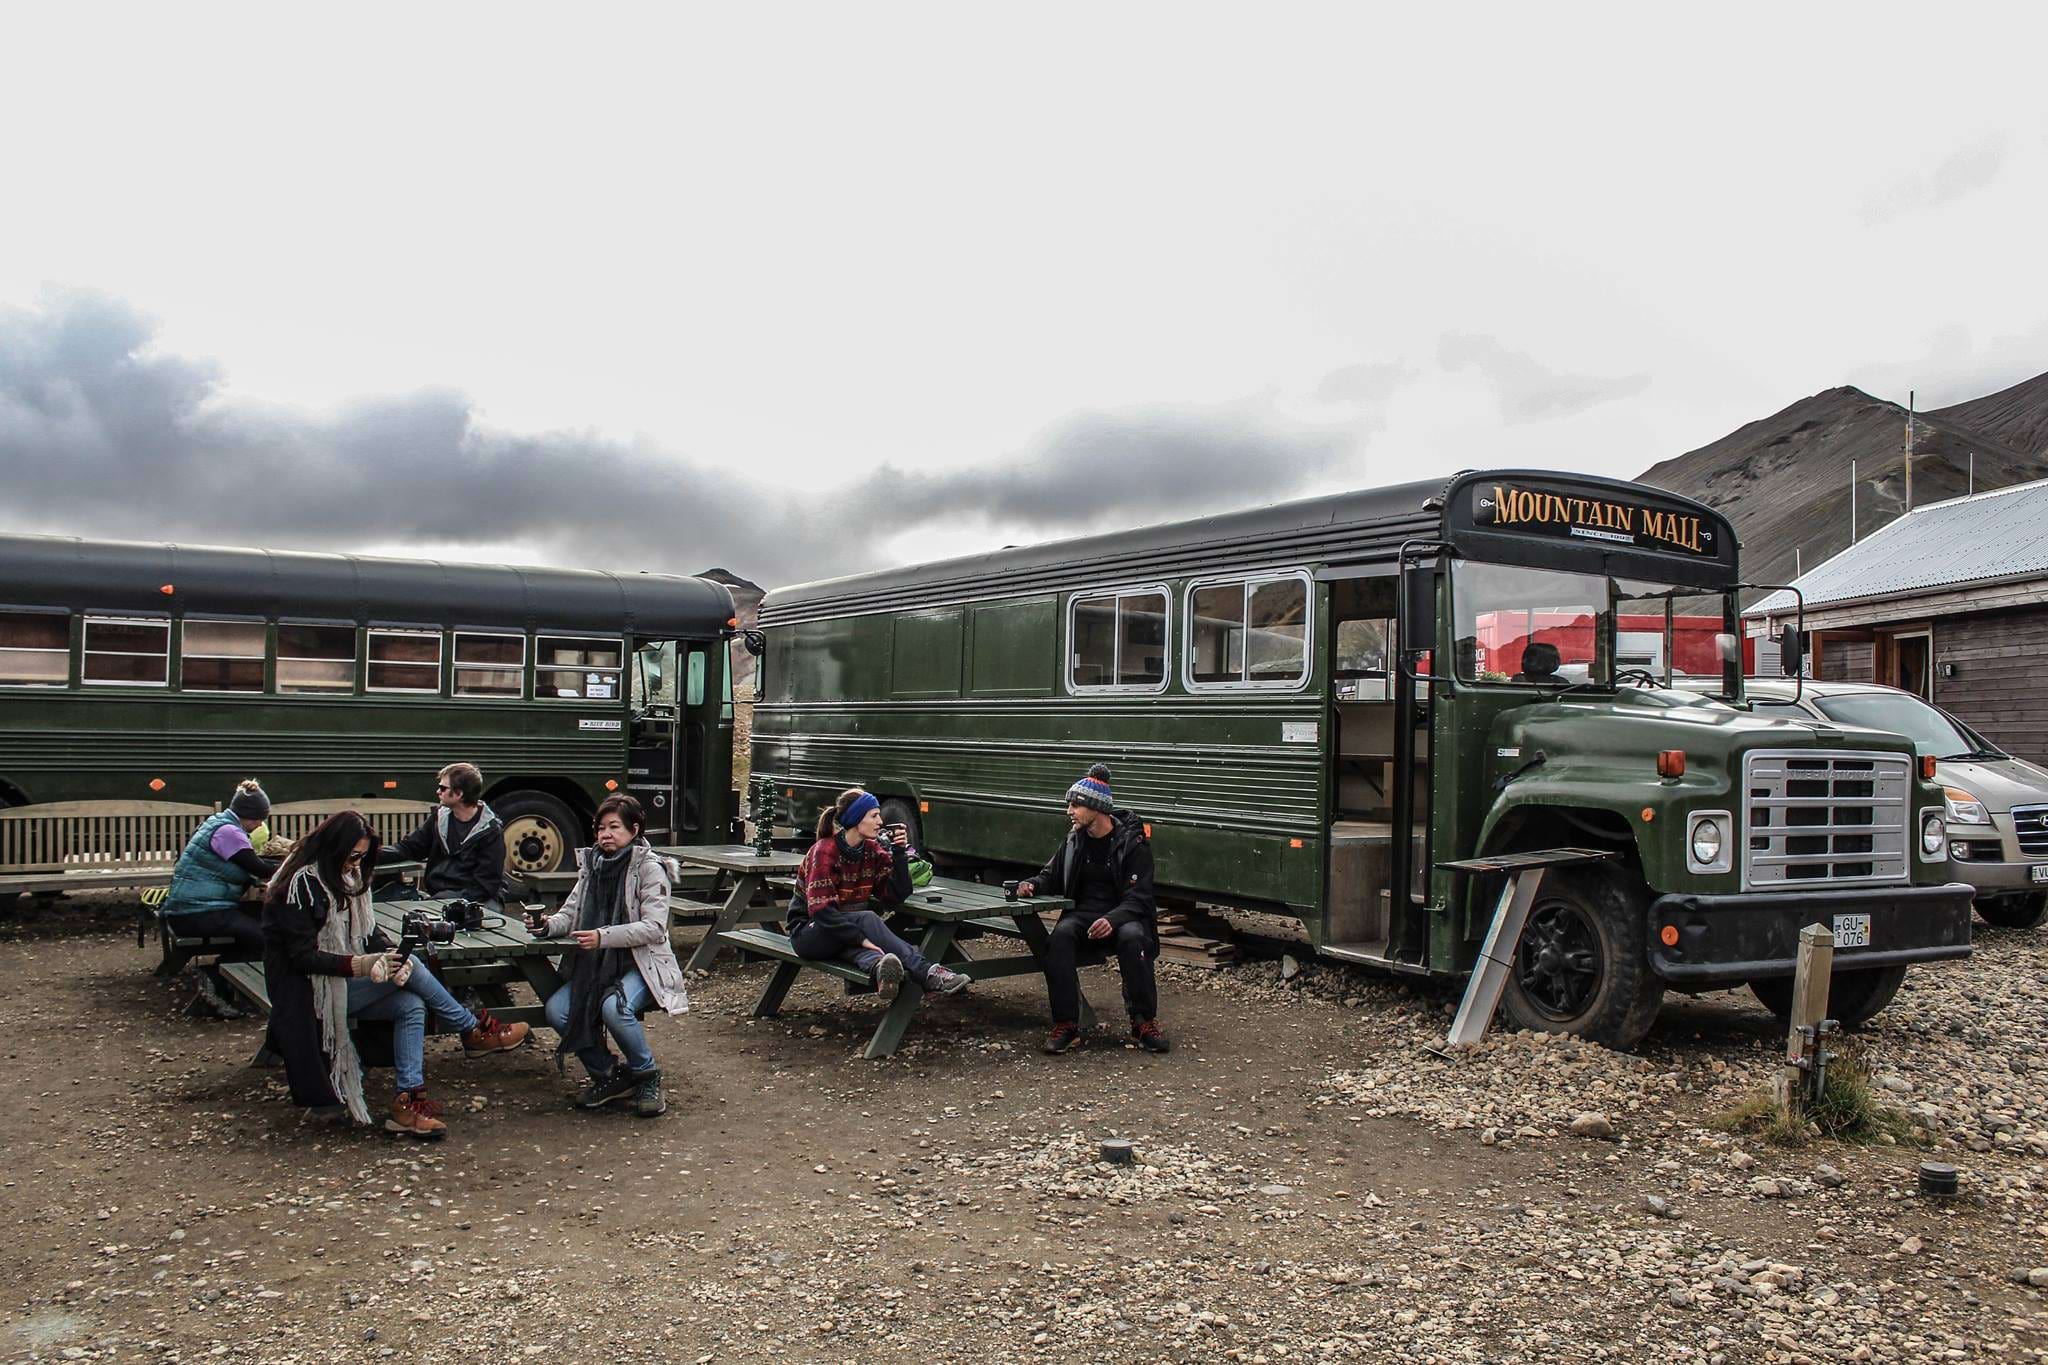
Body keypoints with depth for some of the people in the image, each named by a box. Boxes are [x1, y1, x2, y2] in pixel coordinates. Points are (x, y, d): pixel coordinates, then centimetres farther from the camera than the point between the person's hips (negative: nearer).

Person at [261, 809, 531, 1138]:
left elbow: (367, 932, 9)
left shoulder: (346, 877, 10)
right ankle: (475, 1033, -4)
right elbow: (303, 957, -21)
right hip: (312, 991, -8)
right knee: (410, 967, -21)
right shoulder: (301, 884, -16)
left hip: (346, 982, 8)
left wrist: (390, 953, -14)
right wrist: (359, 965, -33)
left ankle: (409, 1101, -20)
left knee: (412, 1006, -17)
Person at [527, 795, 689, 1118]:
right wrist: (548, 925, -13)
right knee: (556, 1009, -17)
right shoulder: (592, 864, 11)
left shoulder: (649, 867, -9)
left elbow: (654, 928, -18)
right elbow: (571, 913, 11)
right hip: (596, 964, 6)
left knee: (614, 1008, -34)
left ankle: (647, 1076, -7)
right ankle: (607, 1074, 3)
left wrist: (603, 936, -30)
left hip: (641, 963, -6)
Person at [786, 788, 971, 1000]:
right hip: (809, 933, -7)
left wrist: (899, 853, -13)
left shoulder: (873, 850, 1)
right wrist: (861, 938, -33)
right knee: (866, 918, -33)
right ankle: (927, 973, -43)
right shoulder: (824, 852, -19)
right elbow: (821, 909, -26)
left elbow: (896, 896, -2)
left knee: (857, 948, -30)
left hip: (847, 927, 7)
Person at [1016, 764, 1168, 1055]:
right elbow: (1052, 875, 20)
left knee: (1133, 937, -37)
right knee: (1060, 935, -30)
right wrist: (1033, 884, -4)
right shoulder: (1075, 839, 7)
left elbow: (1138, 897, -13)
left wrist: (1112, 919, -32)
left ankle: (1144, 1023, -22)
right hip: (1084, 913, 3)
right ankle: (1066, 1024, -28)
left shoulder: (1131, 841, -8)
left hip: (1123, 914, -3)